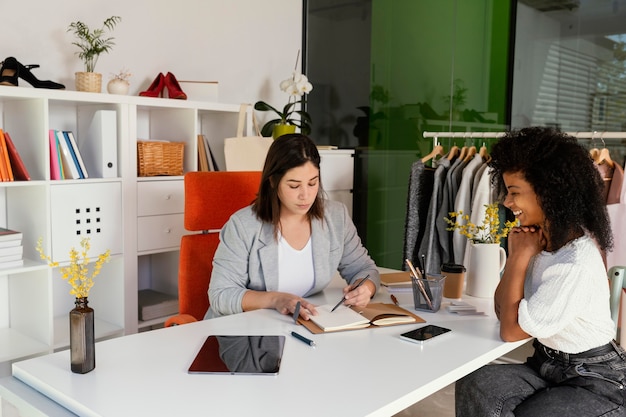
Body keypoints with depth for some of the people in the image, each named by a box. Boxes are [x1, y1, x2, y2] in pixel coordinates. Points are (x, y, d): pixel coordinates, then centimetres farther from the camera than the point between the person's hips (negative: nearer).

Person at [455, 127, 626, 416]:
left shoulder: (577, 264, -28)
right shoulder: (538, 237, -1)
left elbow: (511, 331, -20)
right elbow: (502, 311, 2)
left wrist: (521, 257, -19)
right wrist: (515, 255, -11)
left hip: (595, 382, -7)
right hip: (548, 364, 7)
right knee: (473, 386, -17)